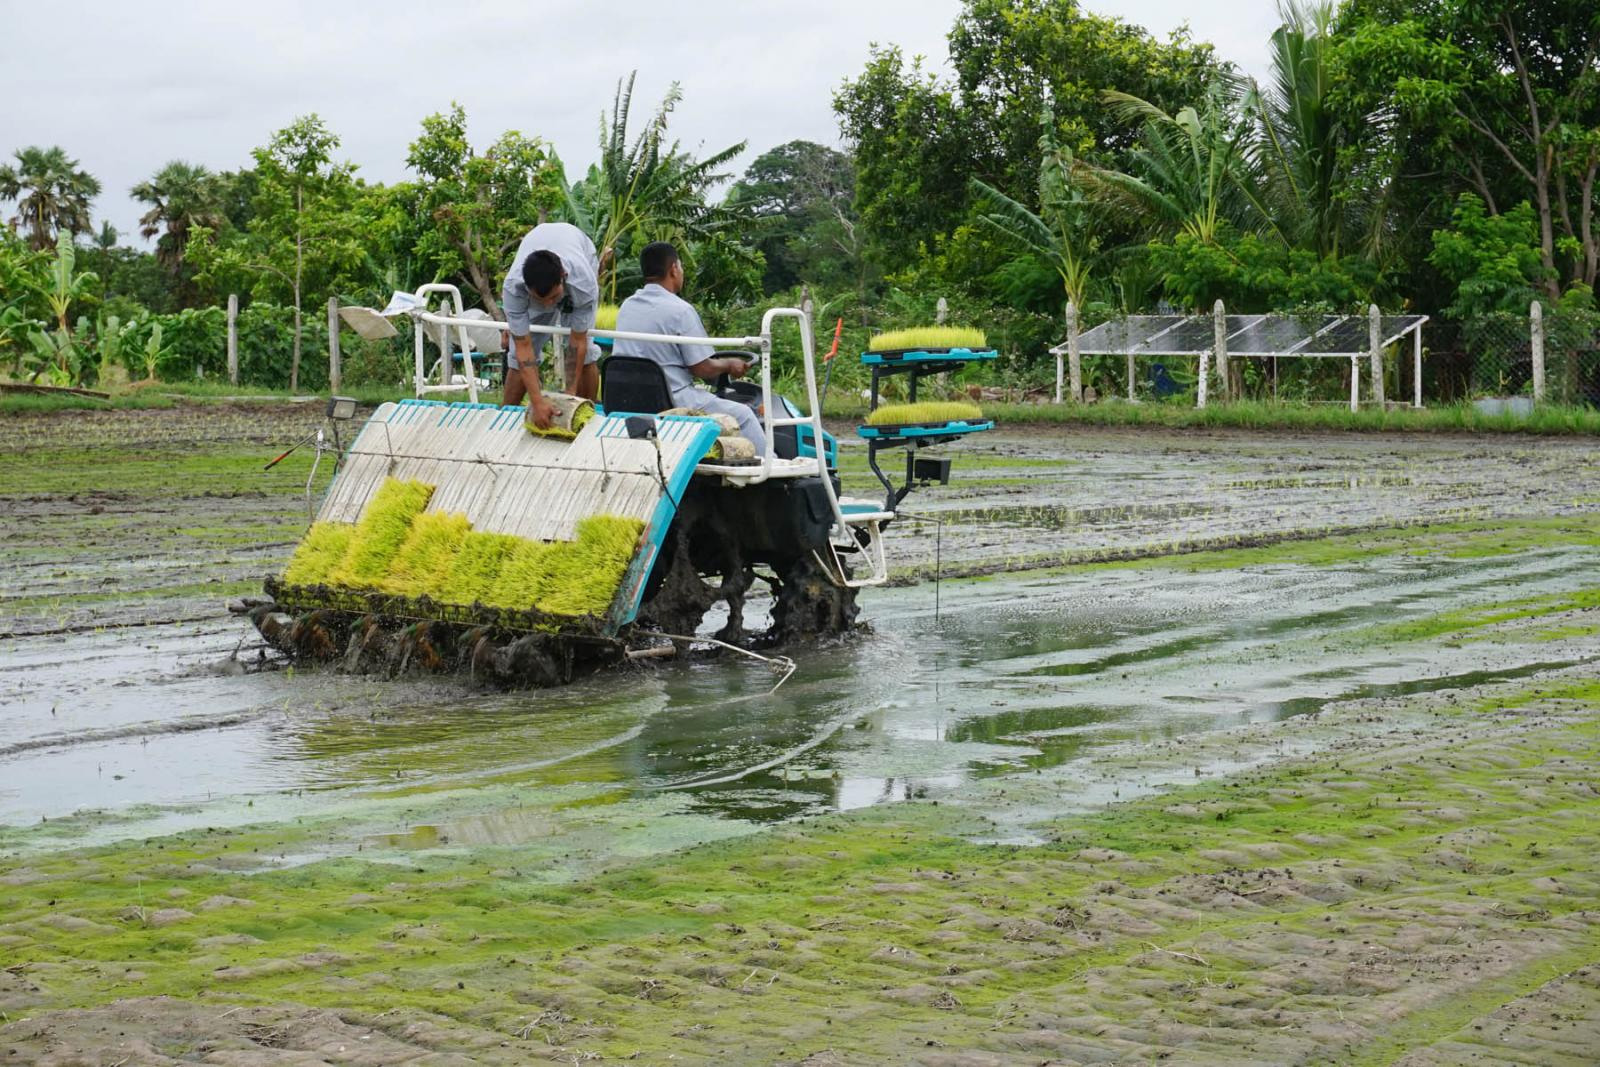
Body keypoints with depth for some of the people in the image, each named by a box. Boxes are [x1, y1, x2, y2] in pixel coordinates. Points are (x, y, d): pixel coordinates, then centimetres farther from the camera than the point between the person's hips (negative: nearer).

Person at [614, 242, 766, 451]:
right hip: (673, 401, -8)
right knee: (742, 414, 7)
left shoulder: (626, 307, 8)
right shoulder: (680, 310, -15)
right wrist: (729, 365, 7)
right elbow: (702, 369, -14)